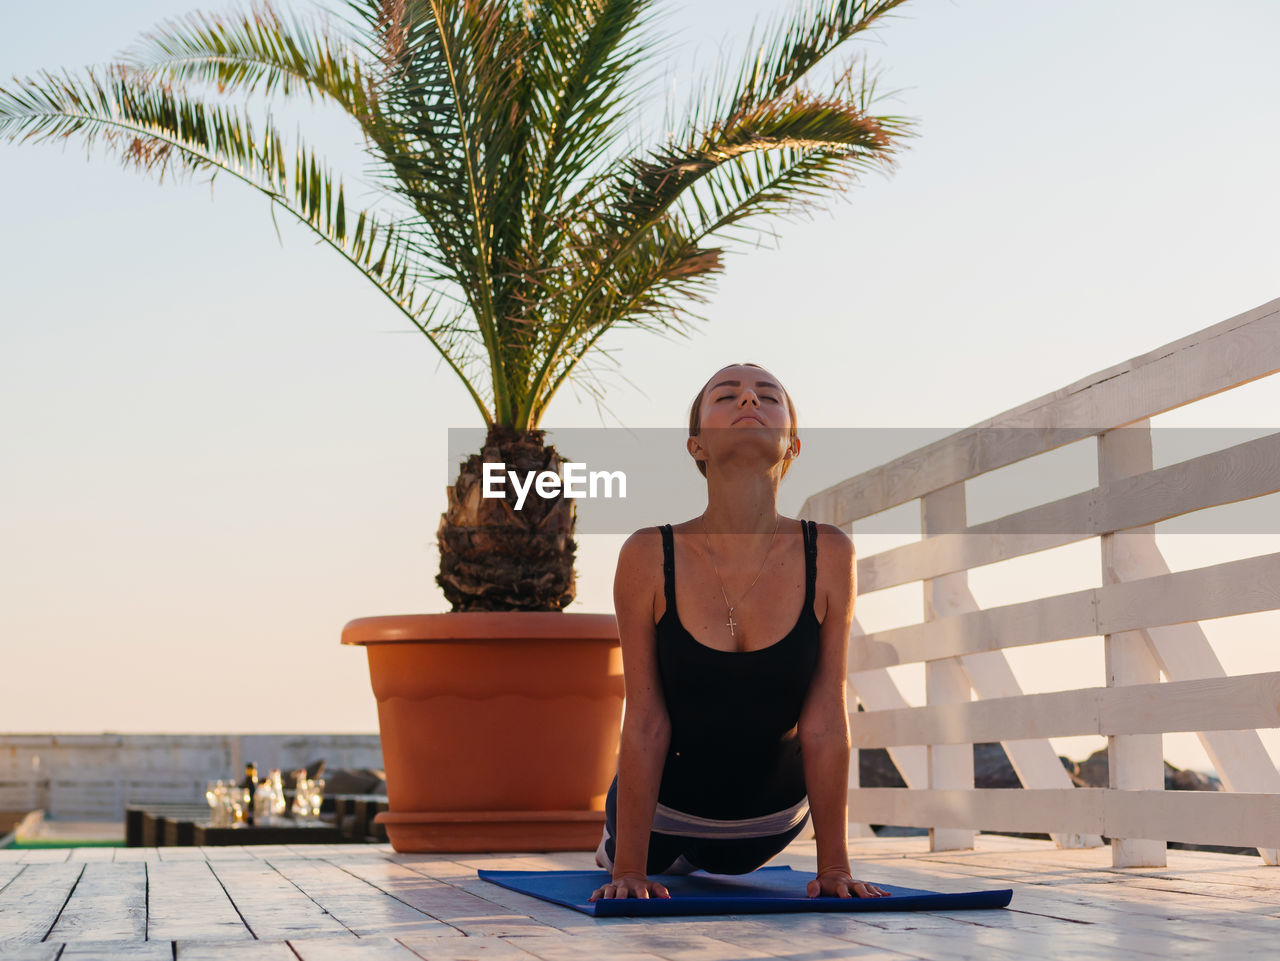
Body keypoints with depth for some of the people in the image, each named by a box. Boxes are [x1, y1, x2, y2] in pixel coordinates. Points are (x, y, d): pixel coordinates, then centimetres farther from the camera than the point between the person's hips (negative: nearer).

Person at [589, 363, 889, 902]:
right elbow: (645, 723, -21)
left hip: (773, 819, 2)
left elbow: (825, 721, -18)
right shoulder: (649, 557, -26)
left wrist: (834, 864, -15)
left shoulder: (829, 555, -23)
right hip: (668, 806, -2)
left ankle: (694, 858, 65)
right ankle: (620, 850, 59)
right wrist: (630, 868, -19)